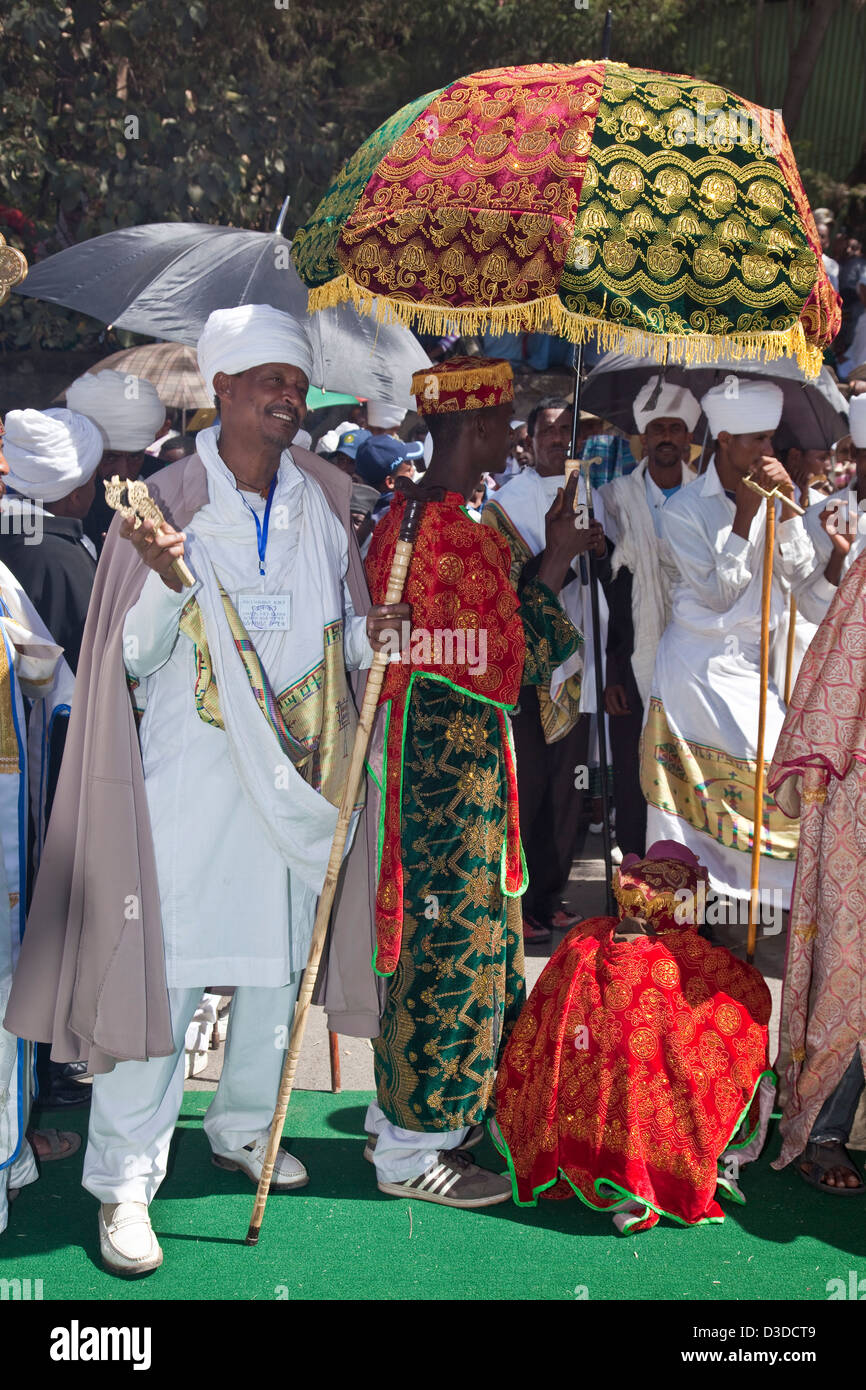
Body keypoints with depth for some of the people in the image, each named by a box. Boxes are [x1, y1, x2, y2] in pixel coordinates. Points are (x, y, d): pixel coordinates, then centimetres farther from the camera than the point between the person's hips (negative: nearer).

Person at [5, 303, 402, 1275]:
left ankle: (244, 1125, 33)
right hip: (190, 767, -4)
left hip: (295, 768, 5)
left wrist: (370, 636, -5)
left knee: (282, 959, 13)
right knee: (162, 966, -6)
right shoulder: (167, 501, -4)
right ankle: (124, 1179, 4)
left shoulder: (325, 500, 8)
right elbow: (134, 659, -5)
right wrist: (165, 578, -22)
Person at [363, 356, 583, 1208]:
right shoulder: (464, 536, -21)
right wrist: (554, 568, -6)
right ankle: (411, 1151, 11)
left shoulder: (402, 516, 9)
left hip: (413, 746, 10)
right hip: (456, 758, -10)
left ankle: (396, 1115, 30)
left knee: (421, 931, 18)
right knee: (453, 941, 0)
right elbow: (515, 665, -15)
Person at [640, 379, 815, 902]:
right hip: (700, 662, -5)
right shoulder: (685, 509, -9)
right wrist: (745, 513, -17)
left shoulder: (769, 497, 6)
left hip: (748, 659, 5)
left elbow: (800, 570, -2)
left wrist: (786, 504, -14)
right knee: (772, 762, -9)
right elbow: (719, 593, -14)